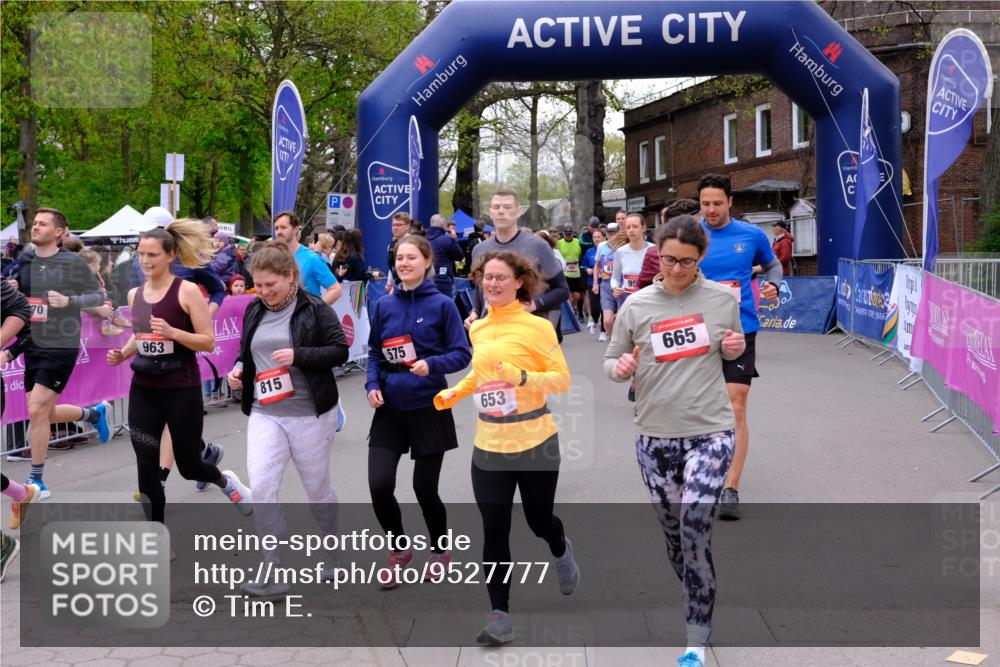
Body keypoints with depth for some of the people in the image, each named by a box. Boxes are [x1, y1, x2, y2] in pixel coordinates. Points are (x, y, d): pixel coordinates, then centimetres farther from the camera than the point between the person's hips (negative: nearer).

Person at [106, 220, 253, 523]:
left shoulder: (187, 291, -11)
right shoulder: (135, 294, 6)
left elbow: (209, 341, -12)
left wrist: (173, 332, -26)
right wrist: (122, 353, 2)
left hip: (182, 391, -5)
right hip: (143, 390, 5)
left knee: (189, 466, 8)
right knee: (146, 468, 4)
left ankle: (225, 481, 43)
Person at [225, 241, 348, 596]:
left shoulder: (315, 309, -8)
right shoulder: (254, 310, 9)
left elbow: (340, 351, -10)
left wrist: (298, 355, -22)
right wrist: (239, 368, 1)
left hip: (311, 413, -4)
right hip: (265, 413, 4)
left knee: (317, 487, 10)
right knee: (261, 486, -11)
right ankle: (275, 572, -3)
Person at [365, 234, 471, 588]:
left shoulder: (443, 304, -7)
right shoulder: (384, 305, 4)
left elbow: (462, 354, -7)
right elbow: (374, 352, 12)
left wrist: (432, 365, -24)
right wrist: (372, 385, -4)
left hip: (429, 409, -3)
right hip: (390, 409, 3)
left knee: (425, 489, 6)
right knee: (379, 484, -9)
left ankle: (439, 552, 34)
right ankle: (399, 549, 19)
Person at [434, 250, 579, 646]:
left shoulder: (537, 327, -10)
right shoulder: (477, 329, 7)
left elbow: (562, 379, -11)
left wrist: (521, 377, -26)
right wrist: (453, 394, 8)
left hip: (535, 443, -4)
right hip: (488, 446, 4)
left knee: (538, 520, 13)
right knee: (494, 533, -1)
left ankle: (561, 552, 49)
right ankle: (499, 616, 8)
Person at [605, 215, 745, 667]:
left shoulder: (723, 299, 0)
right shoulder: (635, 306, -2)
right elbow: (611, 361, 7)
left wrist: (736, 348, -7)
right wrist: (620, 369, -16)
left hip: (710, 432, -2)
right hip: (655, 436, 2)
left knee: (694, 527, -16)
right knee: (673, 532, 13)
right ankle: (701, 608, 39)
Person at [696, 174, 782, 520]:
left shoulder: (751, 235, 2)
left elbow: (772, 264, 19)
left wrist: (773, 284, -1)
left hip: (739, 330, -1)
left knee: (736, 407, -8)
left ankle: (731, 489, -5)